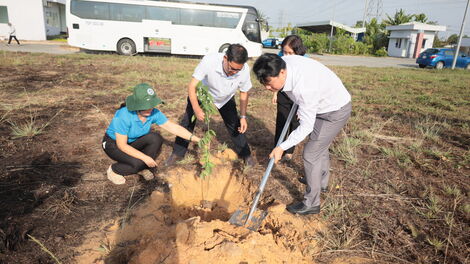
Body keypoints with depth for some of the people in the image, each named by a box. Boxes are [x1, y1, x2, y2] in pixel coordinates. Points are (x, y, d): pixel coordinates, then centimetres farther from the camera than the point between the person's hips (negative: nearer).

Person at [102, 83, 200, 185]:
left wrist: (194, 138, -23)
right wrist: (145, 157, -31)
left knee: (156, 138, -21)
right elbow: (122, 145, -29)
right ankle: (114, 170, 2)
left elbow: (173, 127, -15)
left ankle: (145, 168, 1)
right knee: (138, 163, -29)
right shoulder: (123, 116, -34)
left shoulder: (153, 113, -20)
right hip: (113, 144, -5)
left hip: (133, 142, 5)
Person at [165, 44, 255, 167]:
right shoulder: (209, 60, -40)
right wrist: (196, 108, -50)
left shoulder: (244, 69, -32)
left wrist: (243, 117, -13)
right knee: (187, 121, -2)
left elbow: (244, 93, -12)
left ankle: (245, 154, 21)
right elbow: (192, 86, -35)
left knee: (235, 124, -1)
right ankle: (178, 153, 17)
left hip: (226, 99, 1)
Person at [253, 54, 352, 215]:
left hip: (336, 111, -9)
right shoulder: (282, 63, -16)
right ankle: (322, 181, 49)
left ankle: (311, 204, 5)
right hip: (322, 105, 9)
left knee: (311, 153, -8)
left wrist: (282, 147, -27)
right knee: (320, 146, 25)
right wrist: (301, 108, 9)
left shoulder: (304, 88, -40)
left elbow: (306, 127, -31)